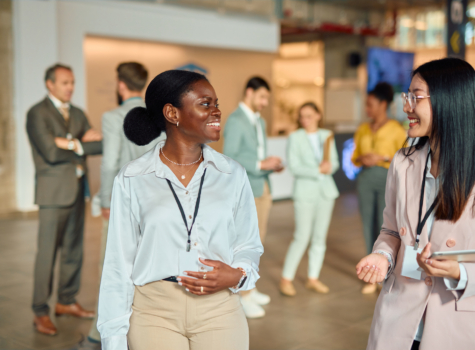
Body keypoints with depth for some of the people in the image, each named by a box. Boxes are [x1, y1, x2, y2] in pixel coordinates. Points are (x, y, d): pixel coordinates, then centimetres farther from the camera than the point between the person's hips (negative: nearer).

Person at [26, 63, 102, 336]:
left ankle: (67, 301, 25)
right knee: (48, 252, -5)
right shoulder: (37, 114, -5)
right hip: (54, 191, -7)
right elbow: (51, 152, -15)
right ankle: (41, 312, 3)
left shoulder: (77, 114, 16)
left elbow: (101, 145, 5)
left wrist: (73, 143, -12)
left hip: (78, 189, 7)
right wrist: (82, 144, -4)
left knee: (74, 249, 12)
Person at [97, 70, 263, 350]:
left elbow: (249, 247, 11)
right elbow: (119, 264, 1)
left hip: (219, 311, 2)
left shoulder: (233, 175, 3)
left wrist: (236, 275, -11)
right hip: (154, 313, -1)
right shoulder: (132, 181, -2)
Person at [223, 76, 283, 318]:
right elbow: (229, 158, -19)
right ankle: (244, 295, 1)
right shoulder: (235, 121, -12)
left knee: (259, 237, 13)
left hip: (262, 186, 9)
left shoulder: (260, 121, 15)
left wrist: (272, 165, 2)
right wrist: (260, 164, -24)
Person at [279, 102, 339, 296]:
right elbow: (294, 167, -11)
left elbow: (335, 162, 8)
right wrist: (318, 170, -18)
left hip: (326, 190, 5)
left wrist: (329, 166, -14)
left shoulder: (327, 136, 10)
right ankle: (286, 279, 4)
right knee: (302, 236, -8)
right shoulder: (295, 138, -3)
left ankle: (313, 279, 18)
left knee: (320, 236, 8)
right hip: (305, 191, -4)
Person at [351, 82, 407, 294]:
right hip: (365, 180, 4)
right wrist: (362, 159, -8)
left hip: (388, 180, -4)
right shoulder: (362, 129, 10)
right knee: (369, 227, 5)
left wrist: (382, 158, -15)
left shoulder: (396, 129, -3)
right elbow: (355, 157, 15)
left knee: (385, 228, -5)